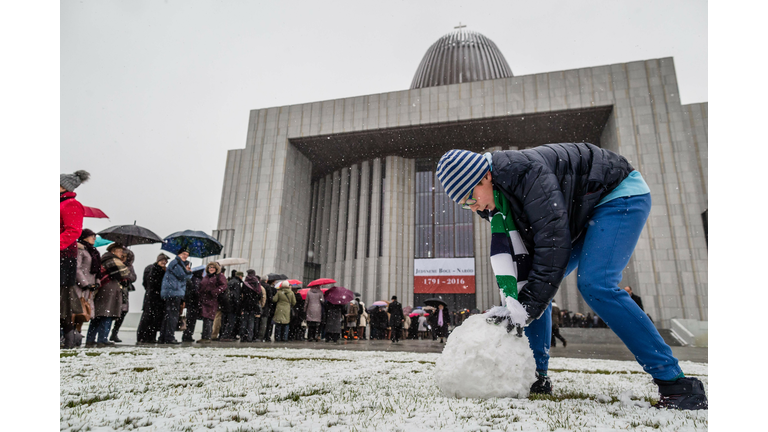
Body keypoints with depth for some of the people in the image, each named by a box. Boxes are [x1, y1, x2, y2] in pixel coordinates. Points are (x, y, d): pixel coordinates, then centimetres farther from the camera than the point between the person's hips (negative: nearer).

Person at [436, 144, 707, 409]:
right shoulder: (498, 197, -7)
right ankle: (536, 376, 6)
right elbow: (508, 252, -13)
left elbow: (553, 243, -35)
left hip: (622, 196, -8)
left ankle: (675, 383, -15)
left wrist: (524, 310, -34)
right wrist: (513, 305, -28)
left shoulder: (527, 172, -34)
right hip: (584, 213, 9)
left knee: (595, 285, -26)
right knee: (534, 281, -1)